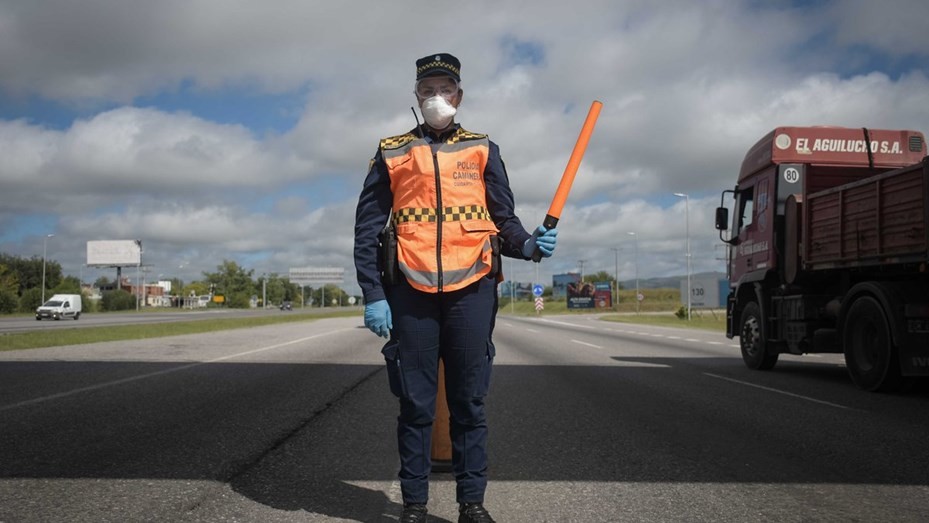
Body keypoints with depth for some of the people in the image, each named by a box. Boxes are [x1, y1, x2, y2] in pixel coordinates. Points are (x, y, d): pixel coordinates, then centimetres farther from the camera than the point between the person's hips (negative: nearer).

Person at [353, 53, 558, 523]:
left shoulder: (482, 150, 14)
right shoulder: (391, 153, 12)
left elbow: (504, 219, 12)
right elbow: (367, 229, 7)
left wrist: (528, 244, -11)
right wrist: (372, 296, -2)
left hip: (471, 290, 0)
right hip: (411, 293, 0)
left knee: (469, 403, 4)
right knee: (415, 404, 4)